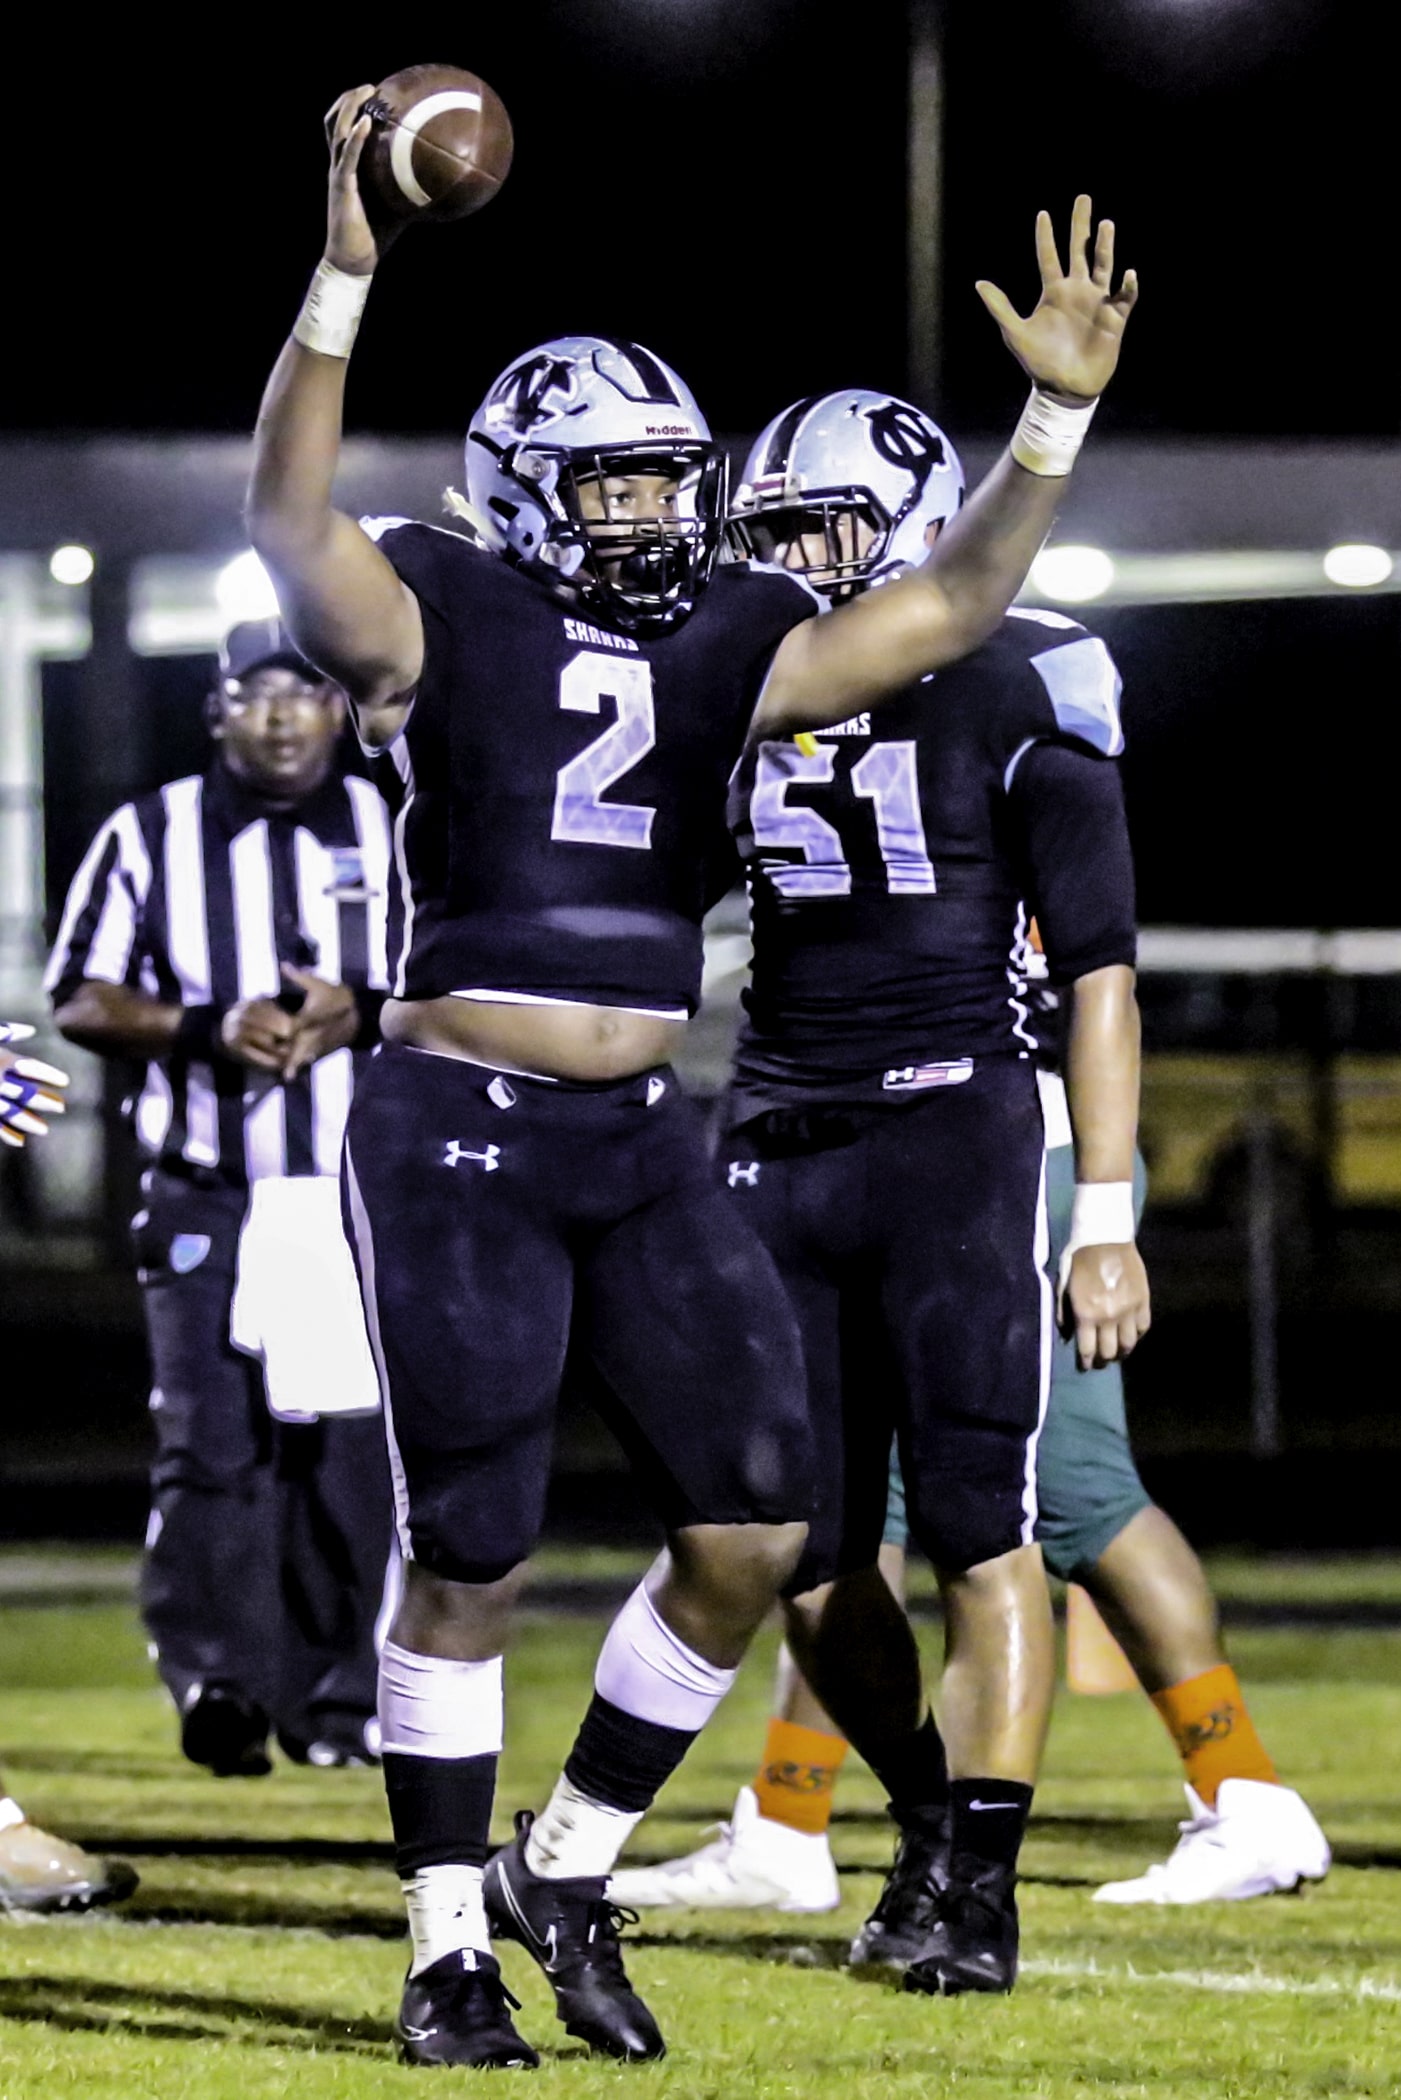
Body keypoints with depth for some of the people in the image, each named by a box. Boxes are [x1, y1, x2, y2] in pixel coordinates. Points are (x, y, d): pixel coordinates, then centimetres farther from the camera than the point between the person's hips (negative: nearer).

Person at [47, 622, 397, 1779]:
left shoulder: (400, 836, 8)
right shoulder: (150, 838, 5)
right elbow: (82, 1001, 3)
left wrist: (363, 1012, -12)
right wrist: (205, 1030, -14)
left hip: (361, 1194, 1)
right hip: (207, 1197, -1)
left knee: (351, 1451, -1)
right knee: (212, 1444, -11)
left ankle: (340, 1702, 7)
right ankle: (220, 1684, -14)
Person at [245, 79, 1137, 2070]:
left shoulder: (724, 650, 9)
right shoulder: (443, 620, -6)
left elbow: (946, 607, 8)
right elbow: (290, 518, -23)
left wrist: (1058, 415, -3)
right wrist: (344, 281, -34)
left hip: (645, 1142, 5)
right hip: (460, 1137, -5)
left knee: (751, 1528, -1)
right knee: (468, 1562, -1)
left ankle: (569, 1869, 17)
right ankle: (452, 1949, 12)